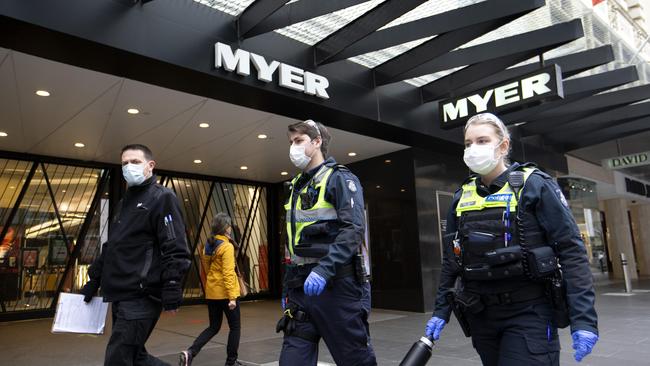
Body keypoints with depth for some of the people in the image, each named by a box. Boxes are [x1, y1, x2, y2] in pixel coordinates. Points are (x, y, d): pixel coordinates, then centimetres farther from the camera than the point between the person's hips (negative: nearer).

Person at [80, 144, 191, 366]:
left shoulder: (162, 197, -7)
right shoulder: (124, 202, 20)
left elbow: (176, 250, -15)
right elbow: (110, 247, 26)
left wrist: (172, 293, -21)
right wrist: (94, 281, 22)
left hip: (141, 298, -9)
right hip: (120, 297, 9)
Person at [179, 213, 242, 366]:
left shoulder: (209, 245, 6)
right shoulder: (227, 247, -16)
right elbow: (228, 273, -21)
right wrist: (232, 297, -20)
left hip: (211, 292, 7)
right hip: (224, 293, -7)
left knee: (214, 327, 18)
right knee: (235, 326, 10)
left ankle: (190, 352, 2)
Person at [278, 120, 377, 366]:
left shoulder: (339, 178, -5)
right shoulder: (298, 186, 18)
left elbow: (353, 230, -18)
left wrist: (324, 270, -29)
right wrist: (287, 287, 18)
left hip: (336, 285, -7)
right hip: (300, 288, 7)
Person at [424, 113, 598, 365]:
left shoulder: (534, 186, -7)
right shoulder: (462, 197, 6)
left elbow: (571, 250, -10)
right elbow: (451, 259, 11)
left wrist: (583, 318, -16)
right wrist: (441, 310, 9)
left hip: (529, 312, -4)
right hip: (481, 315, 4)